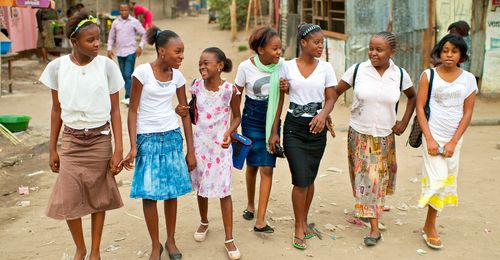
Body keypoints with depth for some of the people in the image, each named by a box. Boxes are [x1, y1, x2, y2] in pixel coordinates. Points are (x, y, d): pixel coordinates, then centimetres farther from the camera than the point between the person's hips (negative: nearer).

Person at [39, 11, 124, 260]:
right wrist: (52, 149, 7)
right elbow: (56, 110, 4)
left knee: (98, 197, 9)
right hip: (71, 140, 1)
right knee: (67, 200, 1)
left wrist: (118, 149, -7)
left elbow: (115, 110, -3)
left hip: (100, 139, -1)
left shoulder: (107, 65, -8)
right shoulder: (57, 66, -5)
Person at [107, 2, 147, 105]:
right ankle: (128, 95, 23)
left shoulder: (134, 22, -4)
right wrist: (109, 49, 2)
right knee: (124, 75, 11)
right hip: (120, 52, 4)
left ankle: (129, 97, -10)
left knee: (128, 75, -11)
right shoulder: (115, 22, 5)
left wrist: (140, 46, -8)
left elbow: (144, 34, 2)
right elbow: (111, 37, 12)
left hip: (131, 52, -4)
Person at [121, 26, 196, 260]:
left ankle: (171, 241, 24)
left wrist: (190, 150, 7)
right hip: (148, 138, -3)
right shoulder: (142, 72, -11)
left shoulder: (177, 76, 1)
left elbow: (185, 113, 7)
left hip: (172, 136, 4)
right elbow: (133, 111, -7)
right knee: (149, 193, 1)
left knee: (172, 191, 7)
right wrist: (133, 147, -13)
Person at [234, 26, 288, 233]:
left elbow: (287, 88, 9)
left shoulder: (281, 64, -7)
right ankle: (250, 204, 38)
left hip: (272, 120, 2)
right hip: (252, 120, -1)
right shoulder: (246, 67, -13)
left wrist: (286, 87, -15)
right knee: (252, 164, 11)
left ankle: (260, 220, -2)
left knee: (267, 168, -5)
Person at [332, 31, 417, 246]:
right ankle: (374, 229, 16)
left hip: (385, 136, 1)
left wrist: (404, 122, 6)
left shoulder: (400, 75, -4)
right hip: (360, 134, -1)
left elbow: (412, 97, 14)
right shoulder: (357, 70, -8)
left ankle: (372, 211, 31)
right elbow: (336, 91, 0)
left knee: (380, 177, 9)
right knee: (366, 178, 2)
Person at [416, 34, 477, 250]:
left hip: (454, 139, 3)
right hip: (433, 137, -3)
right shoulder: (428, 75, -4)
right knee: (438, 179, -8)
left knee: (447, 181, 9)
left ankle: (429, 225, 23)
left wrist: (453, 142, -7)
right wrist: (429, 139, -13)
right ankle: (431, 227, 8)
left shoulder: (468, 79, 1)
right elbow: (420, 107, -6)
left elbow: (467, 113, 1)